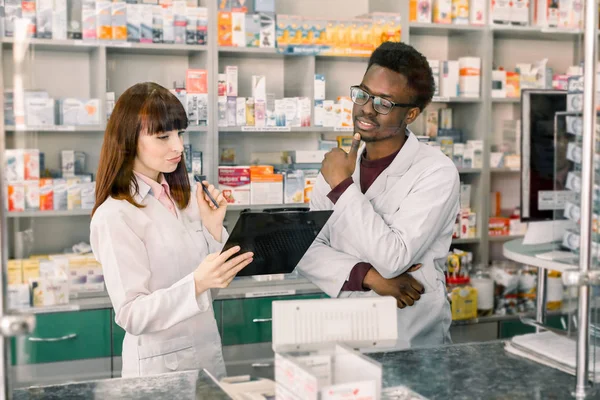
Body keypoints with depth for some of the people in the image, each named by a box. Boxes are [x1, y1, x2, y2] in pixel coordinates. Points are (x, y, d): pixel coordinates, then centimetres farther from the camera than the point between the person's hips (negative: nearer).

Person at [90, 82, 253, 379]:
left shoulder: (185, 199, 3)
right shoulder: (114, 216, -16)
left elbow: (212, 283, 6)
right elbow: (131, 316, -20)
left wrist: (213, 227, -7)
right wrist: (197, 284, -32)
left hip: (210, 355, 6)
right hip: (160, 366, -6)